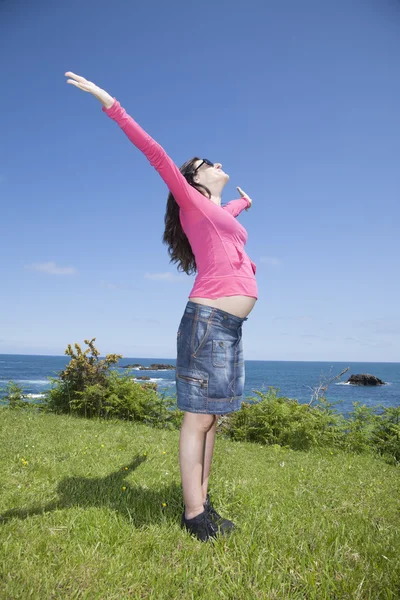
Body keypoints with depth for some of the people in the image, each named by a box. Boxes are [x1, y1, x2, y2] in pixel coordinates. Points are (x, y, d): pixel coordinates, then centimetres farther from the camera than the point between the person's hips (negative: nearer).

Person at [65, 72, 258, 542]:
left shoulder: (220, 212, 27)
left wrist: (244, 203, 73)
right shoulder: (191, 202, 5)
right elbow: (155, 153, -4)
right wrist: (110, 104, -9)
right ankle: (193, 514, 5)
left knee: (210, 418, 9)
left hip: (229, 327, 8)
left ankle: (202, 503, 18)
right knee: (198, 417, -4)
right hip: (208, 321, -8)